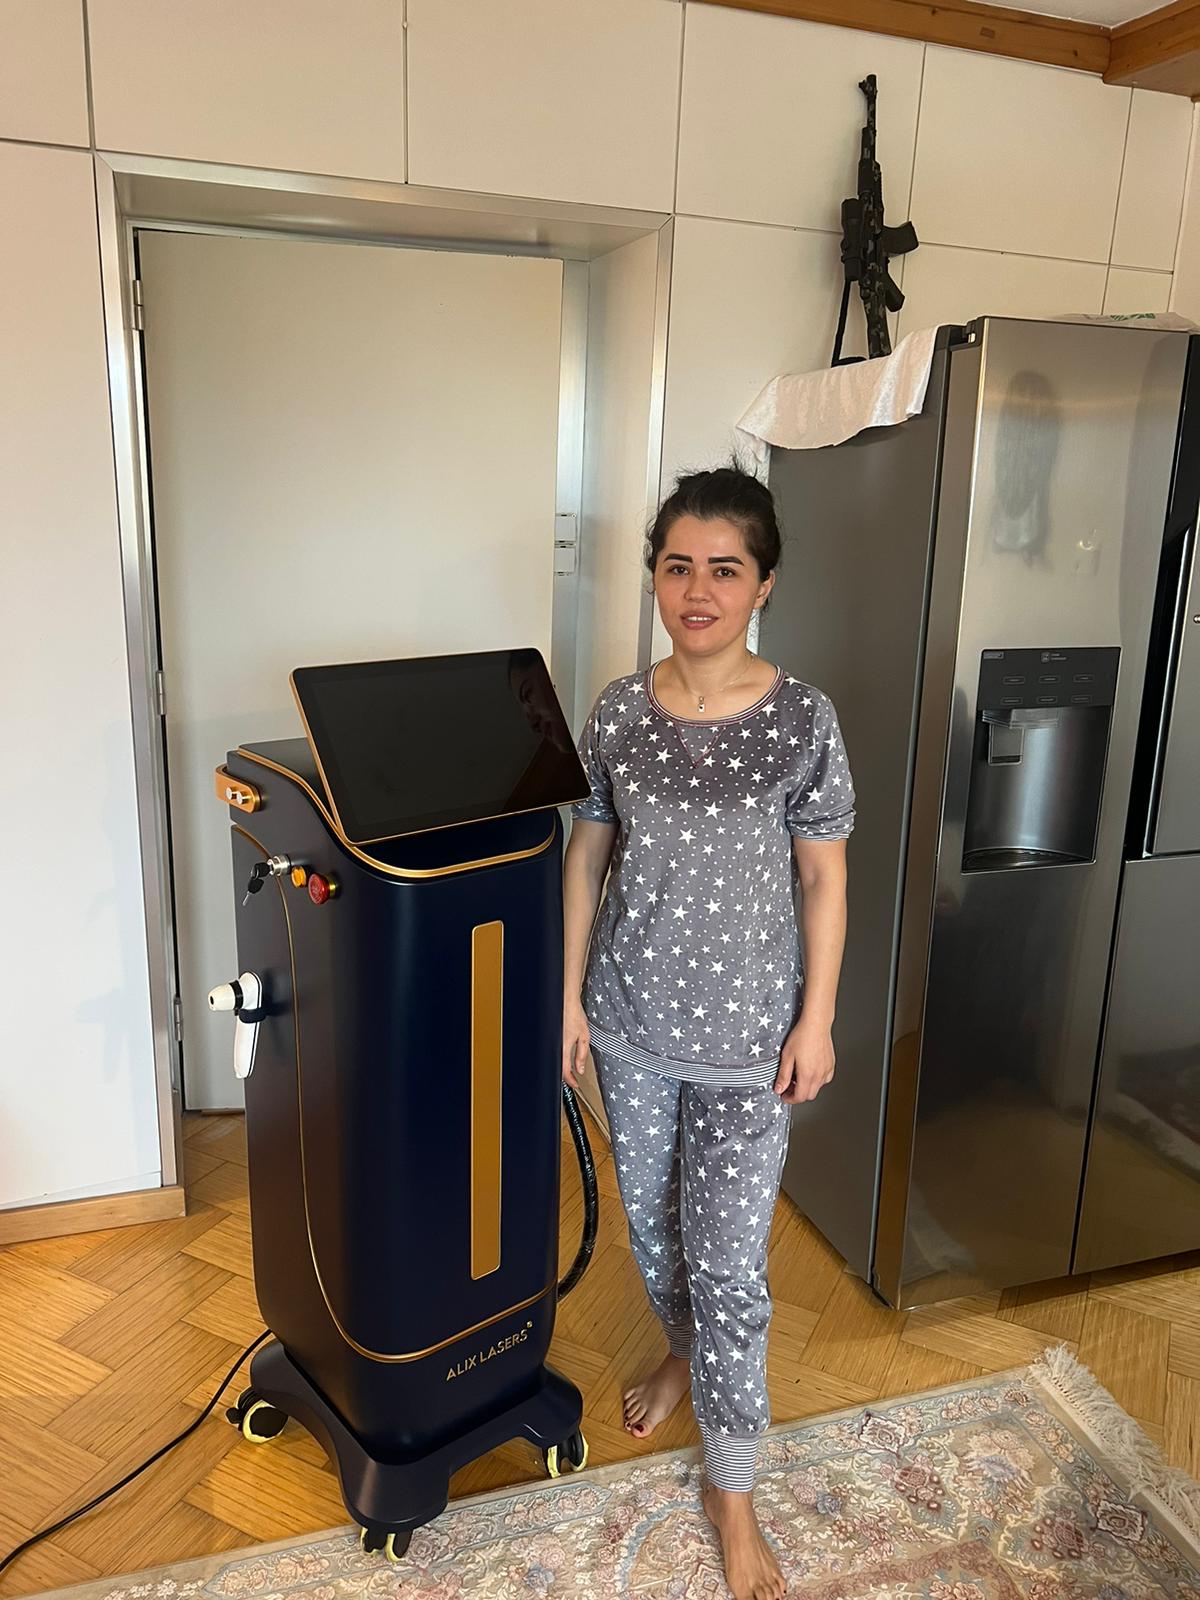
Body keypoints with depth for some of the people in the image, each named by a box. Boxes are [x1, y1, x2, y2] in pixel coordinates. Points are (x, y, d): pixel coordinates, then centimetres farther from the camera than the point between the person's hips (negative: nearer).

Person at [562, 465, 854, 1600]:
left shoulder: (801, 721, -11)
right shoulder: (618, 711, -4)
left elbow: (823, 877, -5)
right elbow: (586, 855, 3)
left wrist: (815, 1019, -6)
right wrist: (569, 993, 2)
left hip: (745, 1036, -3)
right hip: (632, 1019, 4)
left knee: (728, 1259, 4)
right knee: (650, 1213, 21)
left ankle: (732, 1491, 25)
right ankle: (683, 1354, 52)